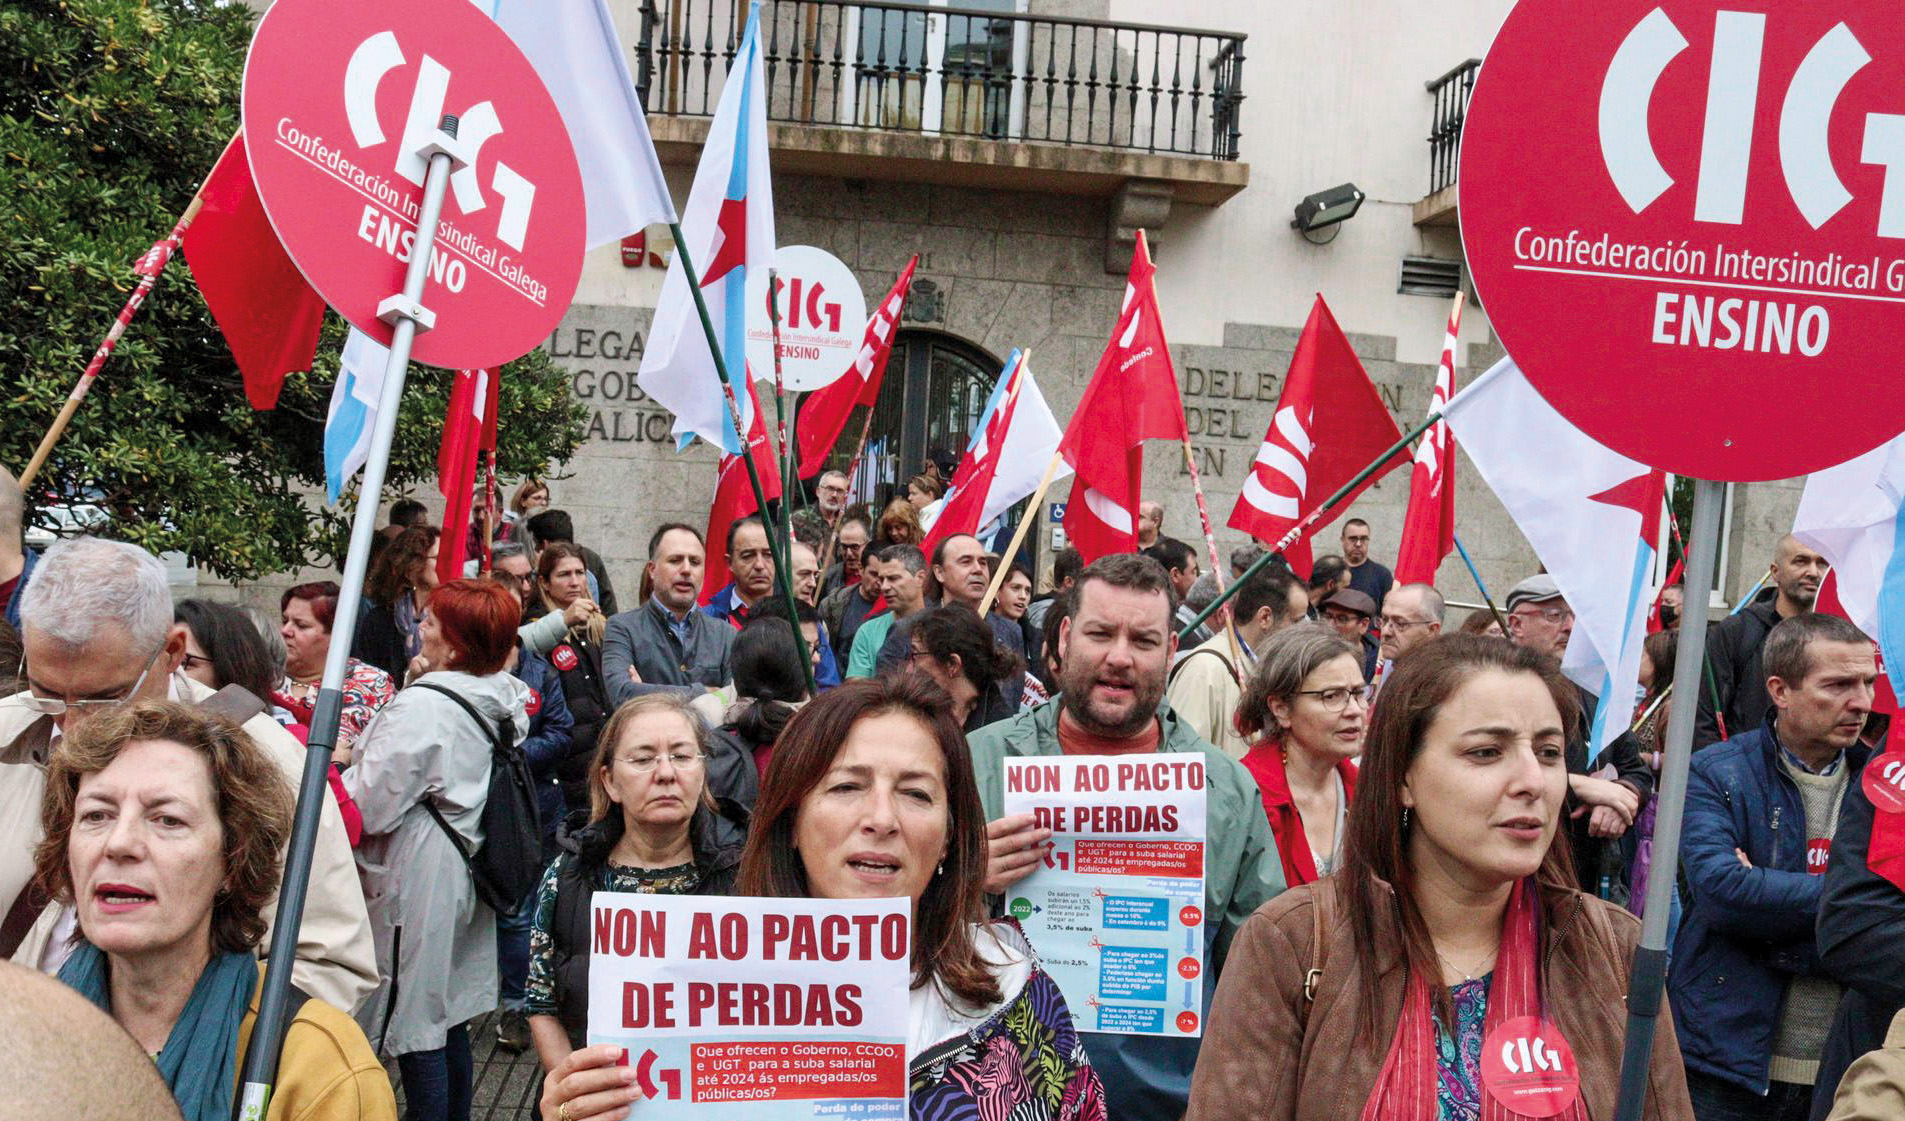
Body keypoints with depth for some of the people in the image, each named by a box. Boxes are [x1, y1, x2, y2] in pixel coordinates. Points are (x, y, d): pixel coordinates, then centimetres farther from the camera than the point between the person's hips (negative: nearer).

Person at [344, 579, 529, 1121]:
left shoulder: (421, 708, -21)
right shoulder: (501, 703, 4)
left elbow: (367, 808, -19)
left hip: (418, 885, -8)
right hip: (465, 883, 9)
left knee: (417, 1034, 2)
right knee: (450, 1024, 18)